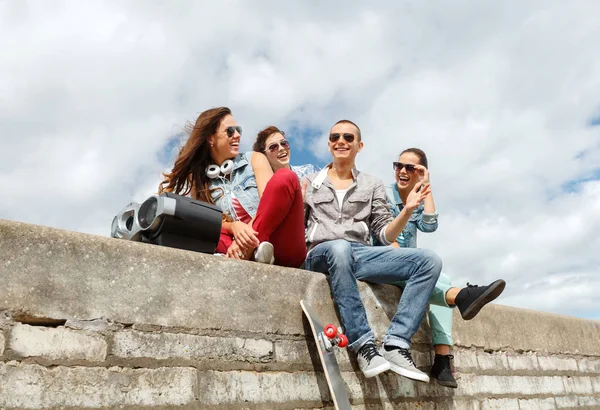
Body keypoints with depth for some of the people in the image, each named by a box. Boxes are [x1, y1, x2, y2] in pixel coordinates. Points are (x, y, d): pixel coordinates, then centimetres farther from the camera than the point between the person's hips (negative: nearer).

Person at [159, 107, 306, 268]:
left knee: (284, 178, -22)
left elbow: (269, 199, -5)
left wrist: (250, 234, -22)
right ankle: (253, 251, -37)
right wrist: (234, 226, -20)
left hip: (284, 250, 0)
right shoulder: (198, 179, 14)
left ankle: (247, 251, -32)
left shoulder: (254, 159, 11)